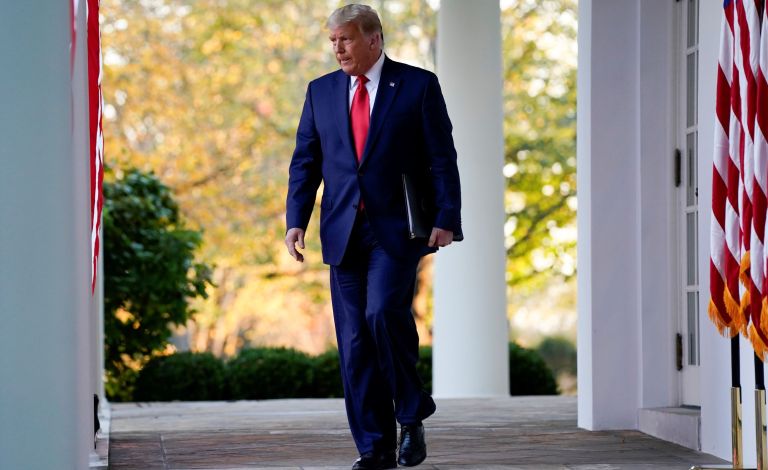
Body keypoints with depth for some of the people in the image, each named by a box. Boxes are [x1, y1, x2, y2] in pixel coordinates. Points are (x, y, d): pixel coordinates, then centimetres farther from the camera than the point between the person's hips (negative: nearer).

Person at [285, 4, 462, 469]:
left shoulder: (418, 85, 1)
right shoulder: (321, 91, 12)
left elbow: (442, 159, -2)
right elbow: (305, 163, 12)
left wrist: (447, 218, -11)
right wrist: (296, 220, 0)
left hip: (398, 228, -4)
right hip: (344, 231, 4)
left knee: (384, 313, -22)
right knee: (354, 342, 2)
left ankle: (412, 416, -1)